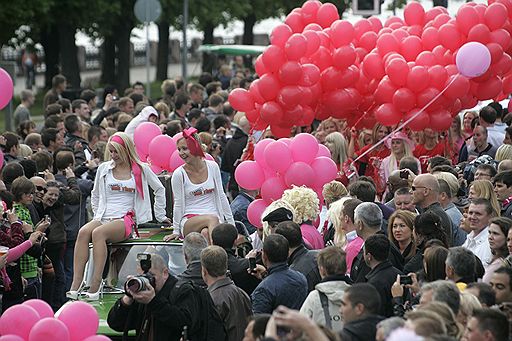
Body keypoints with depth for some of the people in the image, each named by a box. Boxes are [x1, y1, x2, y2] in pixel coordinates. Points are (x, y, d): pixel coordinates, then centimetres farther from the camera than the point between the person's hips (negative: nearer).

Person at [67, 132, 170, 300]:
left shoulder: (141, 169, 8)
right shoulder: (104, 168, 16)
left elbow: (159, 189, 21)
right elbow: (95, 194, 30)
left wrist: (160, 216, 21)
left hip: (126, 220, -3)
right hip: (103, 217, 3)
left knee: (98, 233, -36)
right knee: (83, 232, -33)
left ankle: (95, 287, -42)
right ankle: (75, 285, -40)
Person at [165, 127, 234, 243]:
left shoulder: (212, 167, 5)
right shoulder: (179, 174, -1)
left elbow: (221, 196, 11)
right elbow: (178, 204, 5)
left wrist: (231, 222, 12)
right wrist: (176, 231, 6)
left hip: (214, 218, 2)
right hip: (189, 221, -2)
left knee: (206, 233, -36)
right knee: (212, 219, -35)